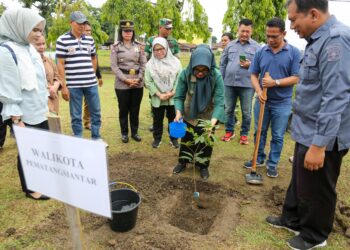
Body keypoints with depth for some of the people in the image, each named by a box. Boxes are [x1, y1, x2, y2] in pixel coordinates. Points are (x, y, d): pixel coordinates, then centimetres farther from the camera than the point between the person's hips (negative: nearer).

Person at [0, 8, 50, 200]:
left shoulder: (29, 48, 8)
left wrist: (45, 103, 16)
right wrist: (17, 119, -18)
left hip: (39, 111, 8)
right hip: (24, 116, -8)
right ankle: (30, 189, 27)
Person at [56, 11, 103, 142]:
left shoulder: (90, 40, 9)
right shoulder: (62, 40, -4)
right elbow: (60, 64, -6)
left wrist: (92, 76, 15)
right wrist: (64, 86, -9)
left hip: (91, 84, 5)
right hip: (73, 85, -4)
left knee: (96, 112, 12)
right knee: (76, 115, 6)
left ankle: (96, 137, 28)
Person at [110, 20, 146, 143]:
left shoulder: (139, 46, 6)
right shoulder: (116, 47, 0)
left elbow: (144, 64, 4)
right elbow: (114, 66, -5)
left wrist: (139, 78, -9)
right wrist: (126, 80, -13)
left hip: (138, 83, 2)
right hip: (122, 84, -2)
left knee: (135, 109, 10)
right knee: (123, 109, 8)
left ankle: (134, 132, 25)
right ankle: (124, 133, 22)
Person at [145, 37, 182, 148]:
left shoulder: (175, 62, -1)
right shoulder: (150, 64, 0)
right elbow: (148, 82, -5)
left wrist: (172, 92, -15)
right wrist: (159, 94, -14)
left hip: (173, 98, 0)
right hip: (157, 99, 0)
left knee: (173, 119, 11)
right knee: (157, 120, 12)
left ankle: (174, 138, 28)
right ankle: (157, 138, 29)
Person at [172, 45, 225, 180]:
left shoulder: (216, 76, -29)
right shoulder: (185, 74, -25)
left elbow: (219, 102, -29)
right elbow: (179, 96, -16)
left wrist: (213, 122, -42)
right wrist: (178, 112, -33)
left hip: (207, 116, -1)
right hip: (189, 115, 1)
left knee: (206, 143, 15)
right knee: (186, 140, 19)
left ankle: (203, 166, 39)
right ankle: (182, 162, 43)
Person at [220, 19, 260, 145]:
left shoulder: (256, 47, 1)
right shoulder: (230, 45, 10)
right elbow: (222, 64, 12)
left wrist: (250, 65, -19)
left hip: (247, 84, -2)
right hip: (229, 83, 3)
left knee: (246, 112, 6)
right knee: (228, 109, 11)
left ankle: (244, 134, 22)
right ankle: (229, 131, 28)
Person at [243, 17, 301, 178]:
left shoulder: (294, 53, -6)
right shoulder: (260, 52, 1)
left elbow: (296, 78, -10)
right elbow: (254, 75, 2)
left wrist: (275, 82, -21)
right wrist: (258, 91, -15)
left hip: (282, 103, -2)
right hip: (262, 101, 3)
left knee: (277, 136, 8)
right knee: (259, 132, 13)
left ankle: (272, 164, 23)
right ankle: (259, 159, 31)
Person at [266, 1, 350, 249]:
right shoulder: (319, 39, 11)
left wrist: (319, 144, -28)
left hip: (322, 137, -9)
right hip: (308, 131, 9)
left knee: (316, 189, 10)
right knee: (298, 181, 23)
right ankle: (292, 219, 43)